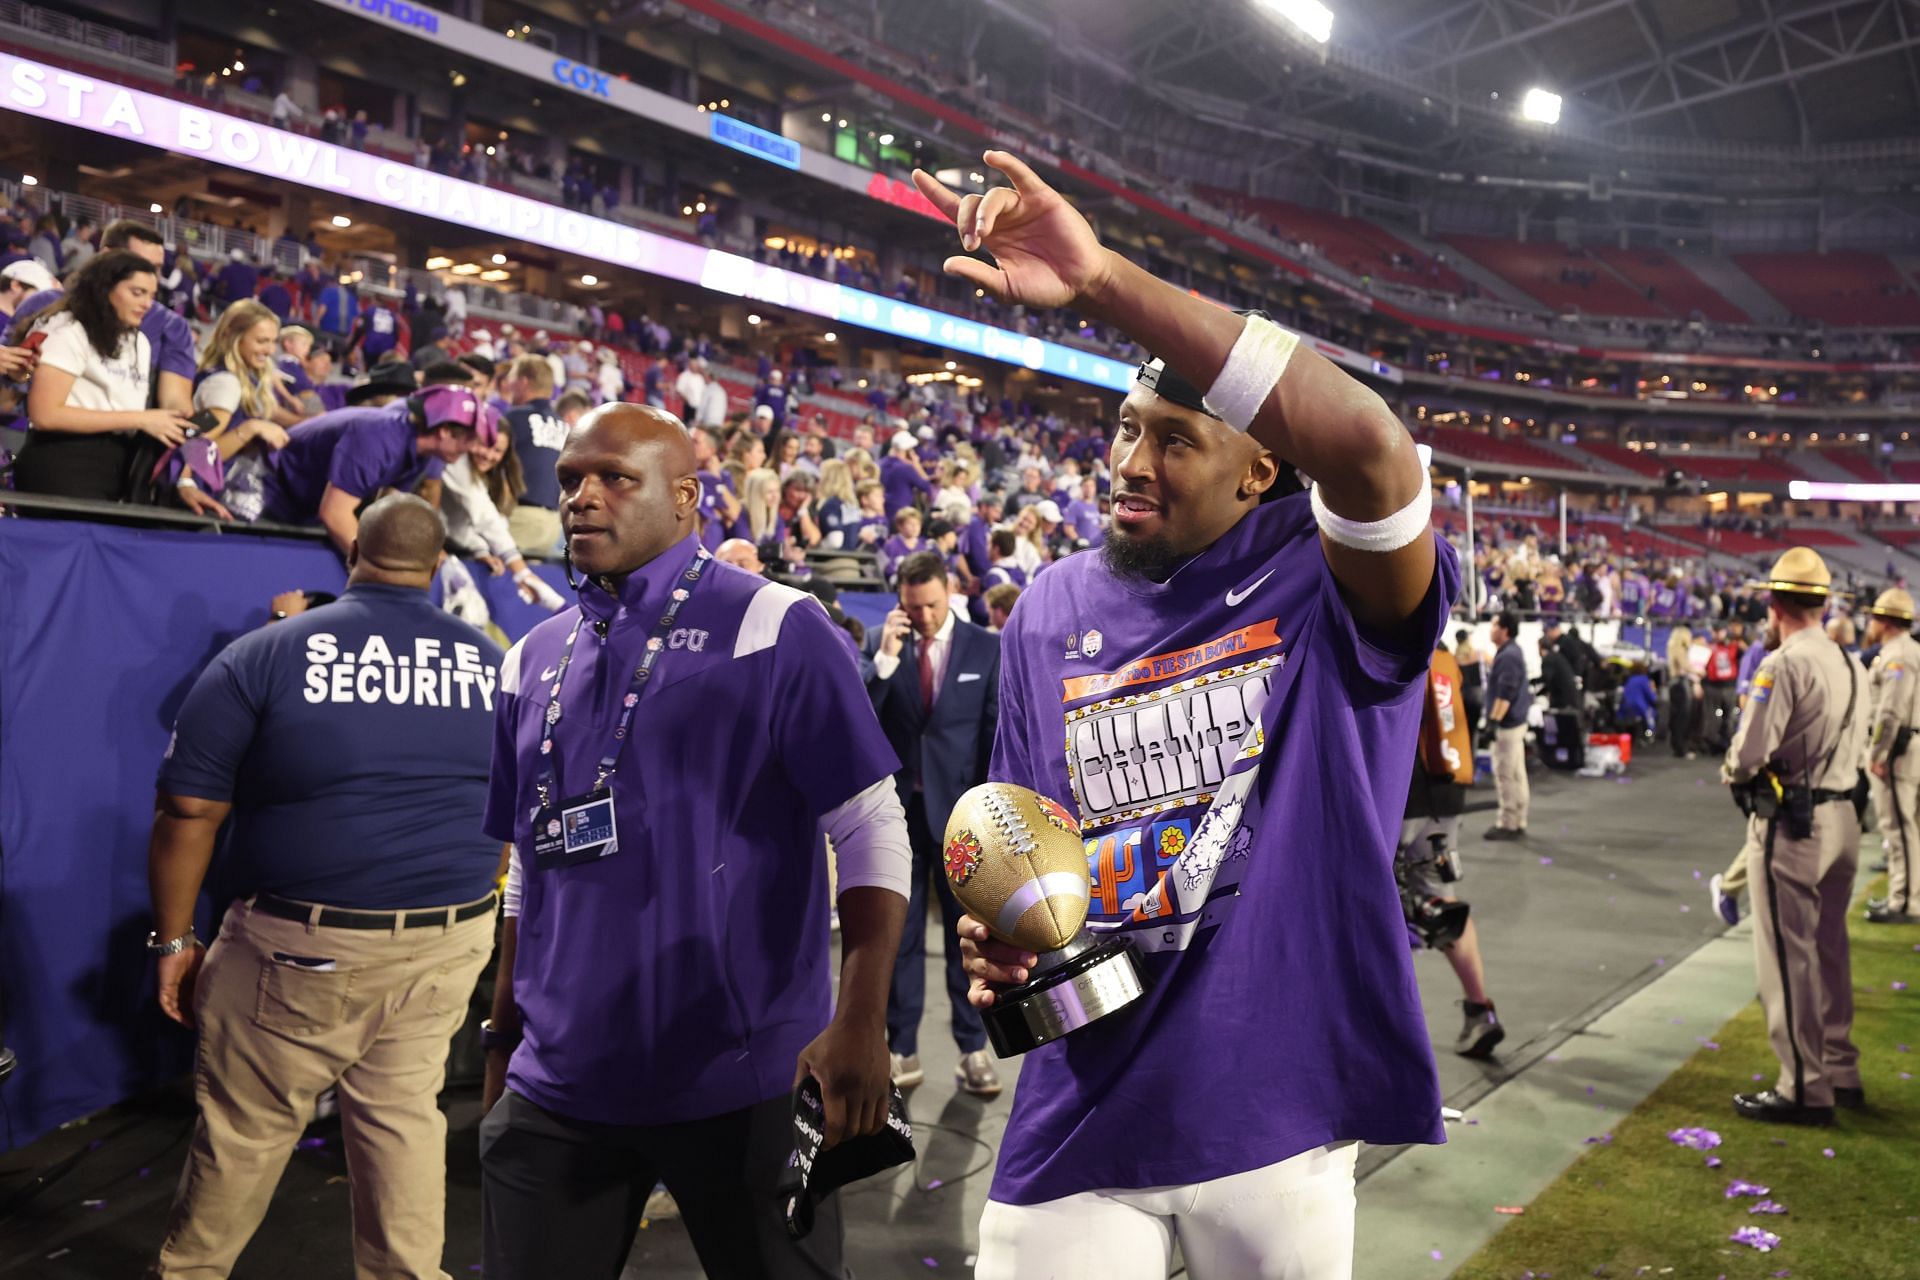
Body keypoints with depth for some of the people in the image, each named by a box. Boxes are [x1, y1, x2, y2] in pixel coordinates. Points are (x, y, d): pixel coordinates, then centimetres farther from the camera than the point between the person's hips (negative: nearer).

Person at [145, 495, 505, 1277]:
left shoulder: (262, 657, -6)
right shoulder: (492, 662, 3)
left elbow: (189, 810, -5)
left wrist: (174, 939, 4)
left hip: (305, 945, -3)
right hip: (450, 940, 3)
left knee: (244, 1125, 13)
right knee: (404, 1113, 14)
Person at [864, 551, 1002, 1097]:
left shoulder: (986, 648, 0)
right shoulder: (884, 646, 2)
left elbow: (998, 734, 0)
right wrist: (886, 659, -18)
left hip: (960, 809, -1)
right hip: (898, 807, 1)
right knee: (899, 934, 8)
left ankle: (973, 1049, 18)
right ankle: (902, 1050, 18)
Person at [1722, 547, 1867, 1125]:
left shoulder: (1784, 664, -17)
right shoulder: (1850, 665, 9)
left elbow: (1748, 753, -20)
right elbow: (1857, 751, 15)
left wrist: (1732, 773, -1)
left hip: (1789, 824, -8)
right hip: (1841, 816, 8)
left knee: (1788, 955, 1)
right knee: (1829, 949, 19)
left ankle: (1804, 1088, 9)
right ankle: (1840, 1072, 30)